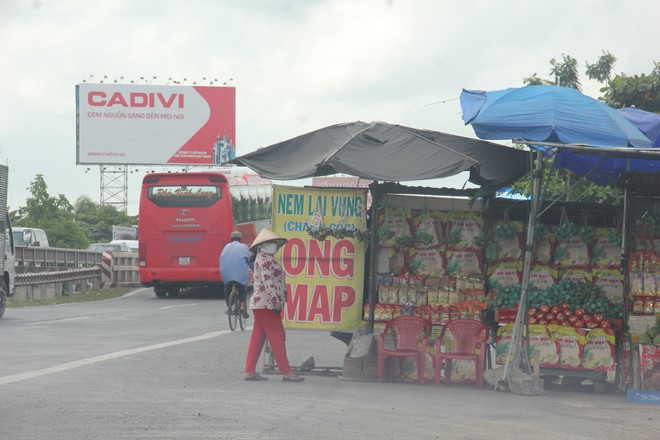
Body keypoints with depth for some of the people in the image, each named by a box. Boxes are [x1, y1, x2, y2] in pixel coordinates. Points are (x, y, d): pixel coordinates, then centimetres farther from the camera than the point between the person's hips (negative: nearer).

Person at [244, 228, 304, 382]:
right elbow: (268, 282, -21)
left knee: (258, 337, 8)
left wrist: (278, 301, 22)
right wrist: (276, 302, -23)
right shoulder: (264, 259, -14)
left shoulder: (266, 258, 18)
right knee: (277, 337, -8)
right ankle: (286, 372, -9)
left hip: (260, 304, 10)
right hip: (266, 304, -10)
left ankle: (250, 371, 7)